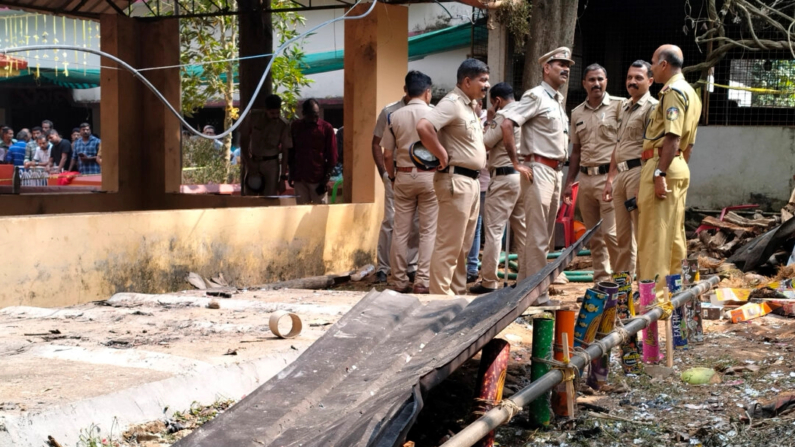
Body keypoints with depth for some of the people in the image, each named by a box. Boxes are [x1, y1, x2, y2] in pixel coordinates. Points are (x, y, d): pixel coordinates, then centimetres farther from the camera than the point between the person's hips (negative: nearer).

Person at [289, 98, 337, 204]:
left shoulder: (326, 128, -3)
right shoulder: (296, 126, 6)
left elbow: (332, 157, -2)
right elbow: (291, 152, 13)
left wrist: (326, 180, -6)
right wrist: (291, 174, 10)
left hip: (318, 179, -3)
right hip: (299, 178, 3)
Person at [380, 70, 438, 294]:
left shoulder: (394, 117, 0)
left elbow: (387, 155, 2)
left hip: (403, 176, 2)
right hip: (429, 175, -2)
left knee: (400, 231, 7)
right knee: (428, 231, 3)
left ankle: (400, 282, 11)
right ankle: (422, 282, -1)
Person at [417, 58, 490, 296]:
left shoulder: (471, 106, 17)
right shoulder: (452, 103, -14)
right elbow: (423, 126, -29)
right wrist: (443, 156, -22)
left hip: (471, 181, 10)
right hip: (456, 180, -10)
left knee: (463, 246, 15)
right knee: (448, 245, -7)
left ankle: (458, 292, 23)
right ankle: (441, 297, -4)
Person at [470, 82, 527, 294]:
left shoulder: (503, 115, -11)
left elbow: (484, 143, -10)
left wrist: (489, 121, 3)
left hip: (505, 176, -8)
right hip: (524, 175, 8)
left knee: (494, 229, -4)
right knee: (522, 229, 12)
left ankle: (489, 282, -5)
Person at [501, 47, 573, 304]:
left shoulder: (558, 100, 18)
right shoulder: (536, 96, -9)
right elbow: (507, 124, -20)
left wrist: (561, 169, 16)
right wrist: (517, 164, -18)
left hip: (555, 171, 9)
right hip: (539, 170, -9)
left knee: (544, 234, 12)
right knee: (538, 236, -7)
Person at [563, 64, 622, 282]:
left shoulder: (619, 106, -2)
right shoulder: (577, 113, 15)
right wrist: (569, 182, 17)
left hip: (610, 176, -6)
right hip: (586, 178, 6)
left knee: (611, 233, -12)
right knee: (594, 236, 9)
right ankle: (601, 279, 17)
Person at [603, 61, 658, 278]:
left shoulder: (651, 107, -6)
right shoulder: (624, 107, 21)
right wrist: (610, 178, 20)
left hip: (638, 172, -8)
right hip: (621, 174, 9)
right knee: (623, 237, 12)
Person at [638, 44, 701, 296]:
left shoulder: (673, 91, -12)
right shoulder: (691, 93, 20)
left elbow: (672, 137, -22)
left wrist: (660, 173, -25)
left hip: (661, 164, -10)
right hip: (680, 168, 10)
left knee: (654, 235, -9)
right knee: (674, 233, 12)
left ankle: (651, 292, -9)